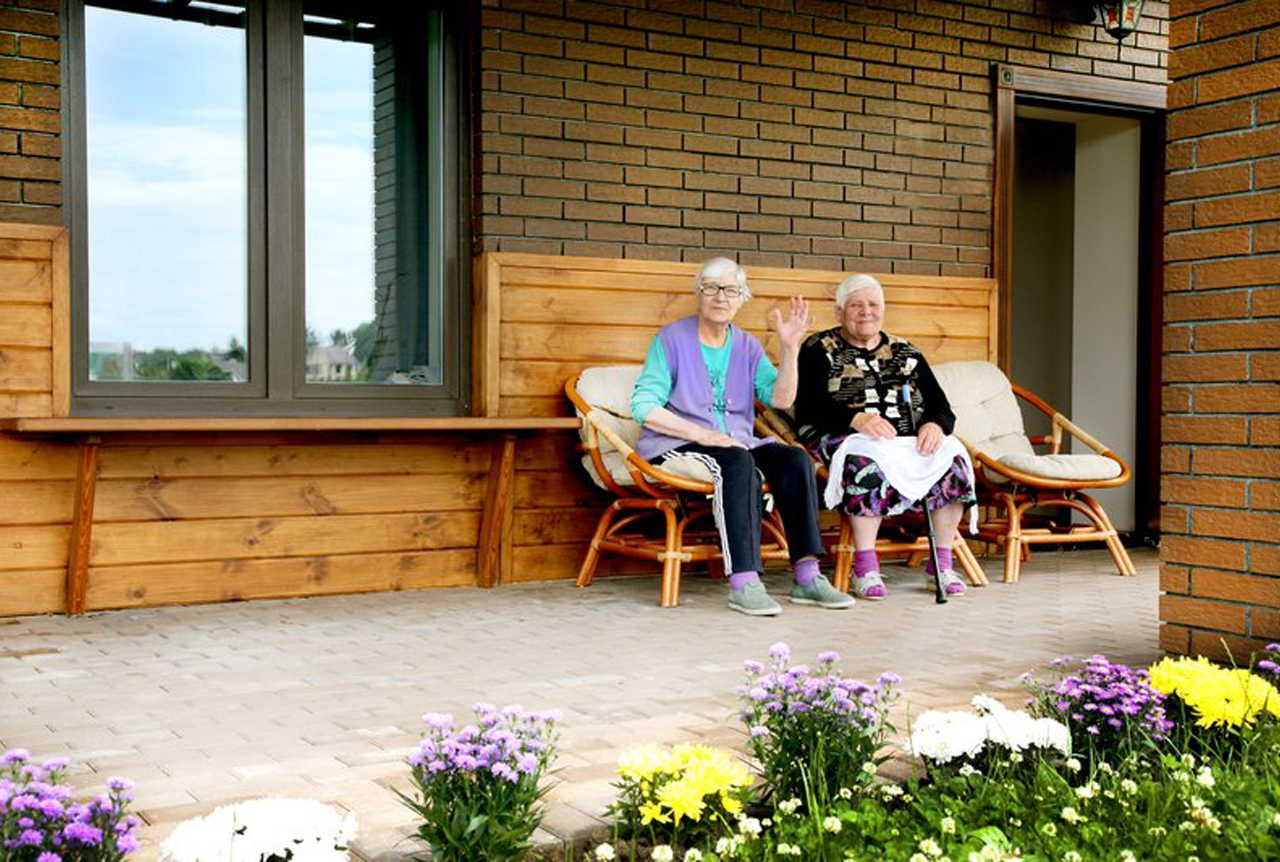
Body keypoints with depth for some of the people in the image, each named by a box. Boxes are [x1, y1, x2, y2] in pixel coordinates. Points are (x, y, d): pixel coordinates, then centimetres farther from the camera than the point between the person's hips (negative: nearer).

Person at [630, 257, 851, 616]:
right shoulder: (672, 339, -1)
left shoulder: (746, 346, 13)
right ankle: (743, 583, -40)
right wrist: (701, 434, -19)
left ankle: (807, 576, -24)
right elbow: (644, 406, -10)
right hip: (675, 445, -5)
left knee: (794, 459, -21)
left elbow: (781, 398, 0)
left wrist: (789, 347, -13)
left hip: (736, 441, 5)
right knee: (739, 463, -35)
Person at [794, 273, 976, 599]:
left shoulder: (905, 352, 21)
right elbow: (810, 408, -7)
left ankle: (941, 563, -15)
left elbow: (940, 406, 13)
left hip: (907, 439, 4)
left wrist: (935, 425, -12)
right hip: (841, 437, -4)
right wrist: (856, 419, -24)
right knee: (868, 463, -38)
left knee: (953, 459, -24)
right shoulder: (819, 350, 9)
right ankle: (865, 567, -31)